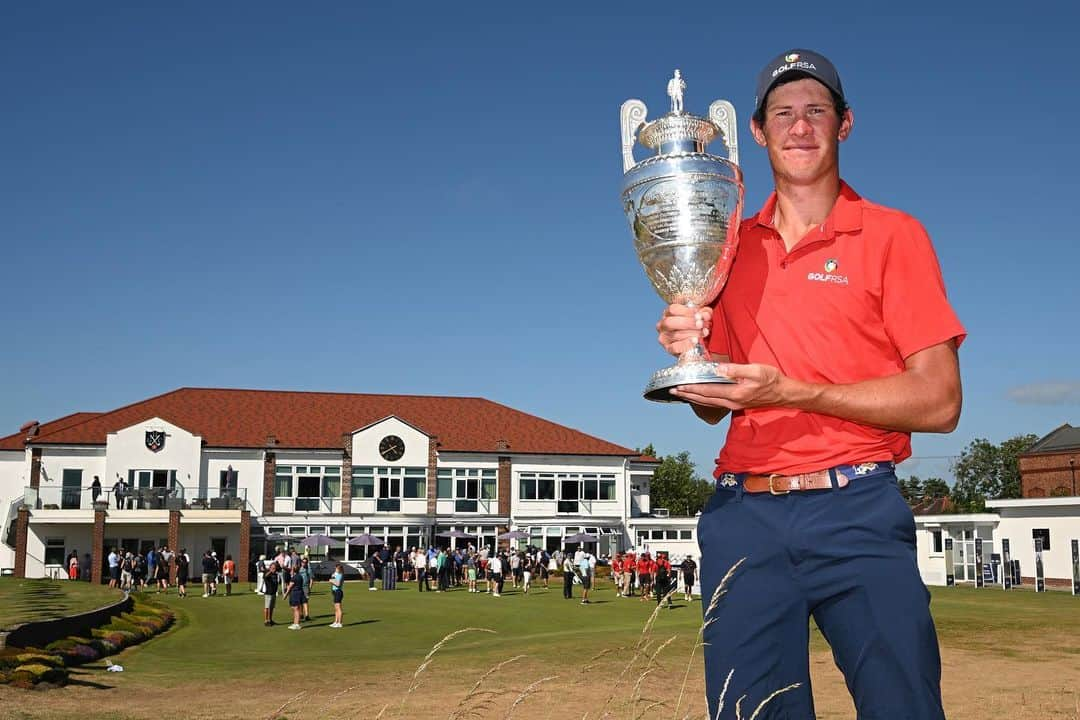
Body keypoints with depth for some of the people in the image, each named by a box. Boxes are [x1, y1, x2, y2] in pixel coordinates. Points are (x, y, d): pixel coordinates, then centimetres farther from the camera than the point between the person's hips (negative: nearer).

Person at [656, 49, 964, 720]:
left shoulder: (893, 236, 2)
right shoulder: (731, 245, 14)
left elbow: (939, 401, -6)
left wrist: (789, 392, -15)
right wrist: (689, 352, -2)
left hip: (856, 513, -3)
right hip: (744, 514, 3)